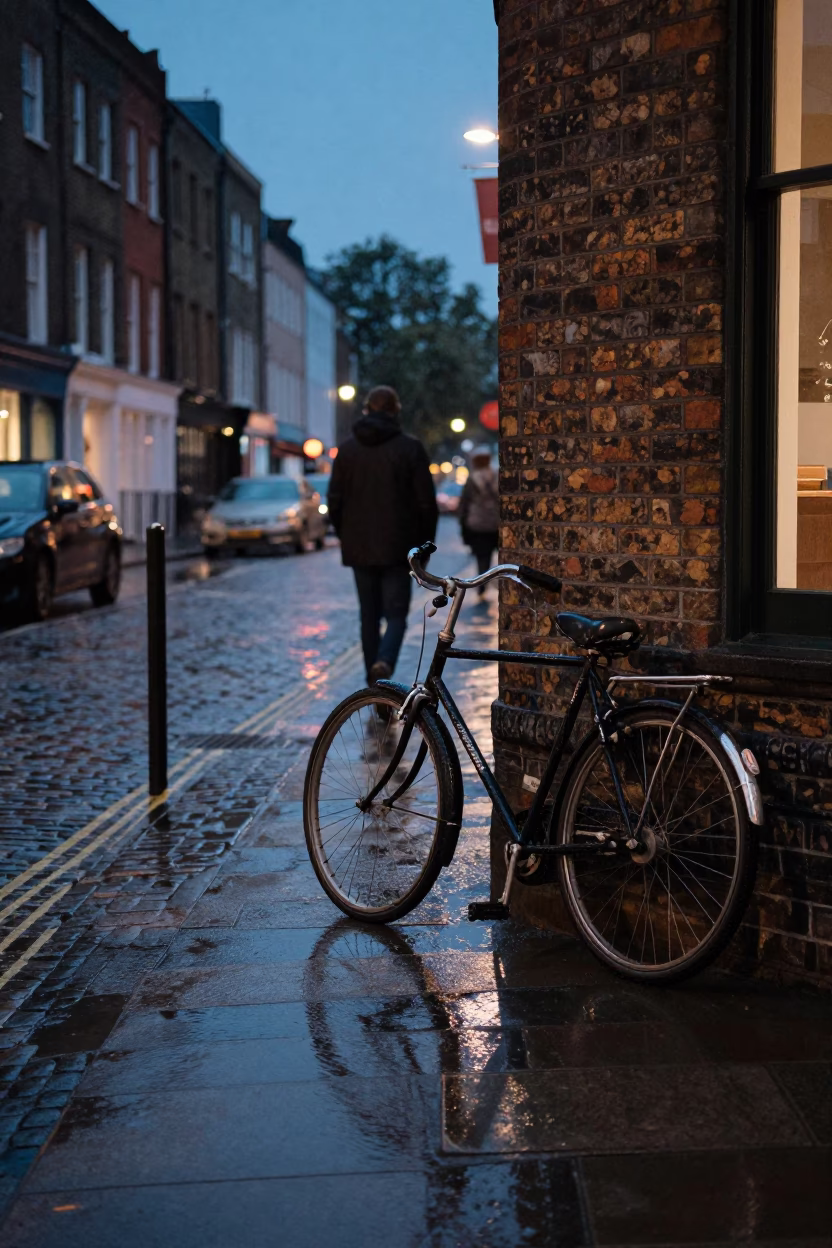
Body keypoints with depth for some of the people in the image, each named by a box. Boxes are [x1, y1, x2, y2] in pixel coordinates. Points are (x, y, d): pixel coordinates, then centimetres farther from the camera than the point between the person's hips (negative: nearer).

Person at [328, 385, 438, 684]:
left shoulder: (347, 449, 4)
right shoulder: (410, 448, -5)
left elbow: (334, 502, 5)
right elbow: (426, 503, -6)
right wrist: (424, 544, 4)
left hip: (360, 550, 3)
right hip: (398, 549, -3)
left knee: (369, 616, 13)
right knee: (396, 614, 1)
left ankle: (375, 682, 14)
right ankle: (384, 662, -26)